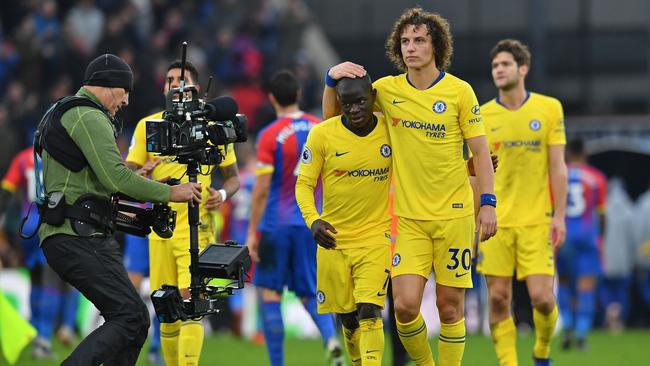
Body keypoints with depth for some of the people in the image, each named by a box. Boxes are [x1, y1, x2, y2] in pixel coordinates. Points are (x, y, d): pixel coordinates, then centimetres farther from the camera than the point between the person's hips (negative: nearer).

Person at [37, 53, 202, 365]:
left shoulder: (61, 114, 24)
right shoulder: (89, 117, -9)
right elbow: (115, 177, -19)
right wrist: (169, 193, -11)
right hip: (77, 237, -11)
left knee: (134, 319, 8)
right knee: (130, 316, -18)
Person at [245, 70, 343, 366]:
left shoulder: (270, 135, -9)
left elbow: (262, 189, -11)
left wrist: (252, 233, -5)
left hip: (277, 225, -4)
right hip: (313, 224, 4)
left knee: (270, 293, 6)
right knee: (310, 294, 12)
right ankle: (331, 338, -17)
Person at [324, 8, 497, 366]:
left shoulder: (459, 91, -3)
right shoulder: (388, 89, 3)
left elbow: (480, 150, 1)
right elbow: (331, 113, 13)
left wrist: (488, 202, -6)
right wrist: (332, 78, -5)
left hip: (454, 215, -1)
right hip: (409, 217, 2)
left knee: (450, 306, 1)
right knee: (405, 305, -9)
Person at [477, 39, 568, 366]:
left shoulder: (549, 108, 2)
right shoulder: (483, 115, 4)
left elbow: (557, 166, 1)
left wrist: (559, 216, -4)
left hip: (537, 220, -1)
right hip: (496, 222, 1)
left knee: (542, 298, -8)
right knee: (498, 299, -3)